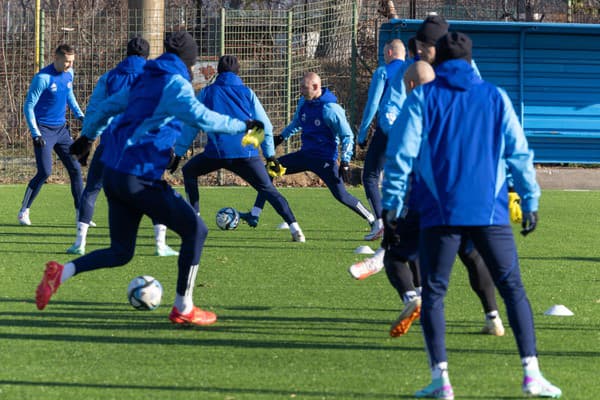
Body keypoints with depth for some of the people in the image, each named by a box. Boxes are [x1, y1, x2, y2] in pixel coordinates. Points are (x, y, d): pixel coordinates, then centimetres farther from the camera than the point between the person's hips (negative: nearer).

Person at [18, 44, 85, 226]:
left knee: (75, 168, 3)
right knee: (45, 172, -14)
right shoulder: (43, 78, -18)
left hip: (61, 129, 7)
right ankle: (24, 211, 0)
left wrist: (79, 114, 10)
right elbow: (28, 107, -15)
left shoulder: (69, 73, 3)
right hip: (44, 130, -7)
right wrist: (35, 134, -21)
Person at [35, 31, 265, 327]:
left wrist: (87, 136, 40)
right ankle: (183, 309, 4)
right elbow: (200, 117, -25)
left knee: (121, 252, 16)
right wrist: (240, 126, -16)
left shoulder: (145, 81, 16)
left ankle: (62, 272, -4)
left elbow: (106, 107, 25)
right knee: (195, 230, 1)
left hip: (113, 172, 9)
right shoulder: (174, 84, -9)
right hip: (139, 178, -9)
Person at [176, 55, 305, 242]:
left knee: (189, 172, 25)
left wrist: (178, 152, 24)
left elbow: (190, 126, 16)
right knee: (268, 189, 5)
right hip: (246, 152, 1)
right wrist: (270, 154, 23)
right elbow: (265, 125, 14)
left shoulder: (207, 93, 13)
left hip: (216, 152, -1)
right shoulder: (247, 93, 14)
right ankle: (294, 227, -13)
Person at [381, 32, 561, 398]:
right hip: (491, 213, 1)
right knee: (513, 289, 7)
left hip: (440, 213, -1)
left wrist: (392, 202, 2)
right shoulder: (495, 97, 8)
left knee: (433, 293, 7)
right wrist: (530, 200, 12)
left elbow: (401, 153, -2)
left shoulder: (422, 98, 3)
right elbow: (519, 152, 7)